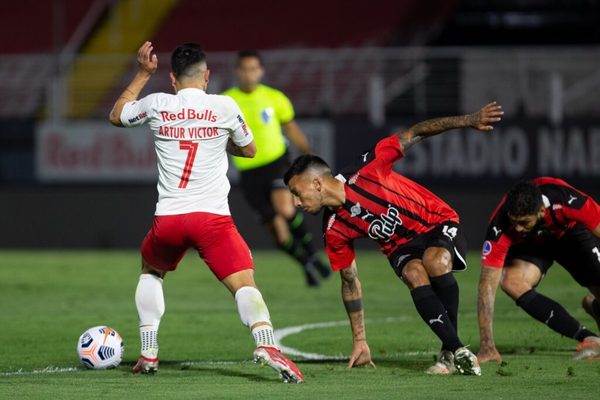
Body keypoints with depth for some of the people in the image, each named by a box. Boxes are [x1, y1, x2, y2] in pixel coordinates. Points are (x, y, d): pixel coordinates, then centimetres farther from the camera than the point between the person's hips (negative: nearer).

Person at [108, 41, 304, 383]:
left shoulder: (156, 105, 4)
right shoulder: (224, 107, 0)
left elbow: (116, 116, 25)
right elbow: (249, 150, 17)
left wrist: (143, 75, 30)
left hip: (168, 218, 2)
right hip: (212, 216, -2)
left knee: (151, 272, 30)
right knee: (245, 284, -10)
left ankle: (149, 353, 23)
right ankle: (266, 344, -38)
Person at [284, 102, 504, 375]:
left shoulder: (365, 173, -20)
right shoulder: (334, 232, -6)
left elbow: (413, 135, -16)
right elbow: (350, 282, 4)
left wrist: (467, 121, -23)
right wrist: (360, 341, 5)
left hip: (438, 223, -3)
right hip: (402, 247, 3)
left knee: (436, 261, -35)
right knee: (415, 276, -31)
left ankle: (449, 352, -24)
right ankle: (456, 350, -30)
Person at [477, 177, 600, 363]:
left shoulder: (567, 201, -41)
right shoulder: (500, 229, -38)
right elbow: (487, 284, -38)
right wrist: (486, 345, -44)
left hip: (571, 231, 0)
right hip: (530, 244, 0)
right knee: (511, 282, -30)